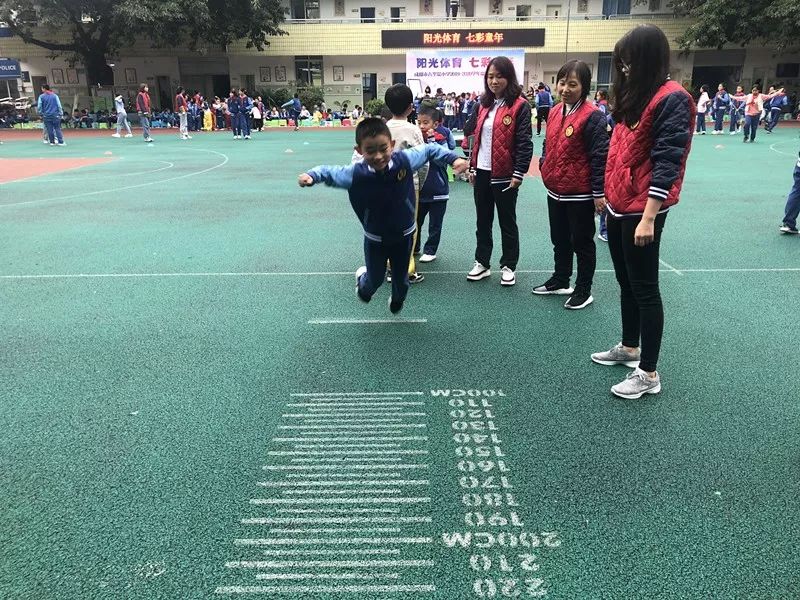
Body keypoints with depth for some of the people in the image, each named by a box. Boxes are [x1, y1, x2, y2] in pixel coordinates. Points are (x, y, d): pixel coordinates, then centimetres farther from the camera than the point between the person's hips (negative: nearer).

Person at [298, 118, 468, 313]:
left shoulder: (405, 160, -24)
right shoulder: (354, 174, -27)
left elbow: (429, 150, -5)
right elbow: (328, 172, -10)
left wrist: (453, 159, -10)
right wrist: (311, 176, -28)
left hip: (404, 234, 2)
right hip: (375, 238, -1)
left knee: (401, 278, 21)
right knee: (375, 279, 16)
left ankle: (397, 300, 57)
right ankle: (362, 279, 55)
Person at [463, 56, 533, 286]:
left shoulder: (519, 105, -9)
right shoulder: (484, 104, 11)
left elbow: (524, 143, -12)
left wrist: (519, 173, -17)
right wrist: (472, 167, 13)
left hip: (504, 174, -6)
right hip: (482, 172, 6)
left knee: (507, 221, 7)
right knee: (482, 220, 14)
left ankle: (508, 266, 19)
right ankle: (482, 262, 26)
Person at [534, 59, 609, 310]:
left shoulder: (592, 116, -16)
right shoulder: (555, 111, 6)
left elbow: (600, 156, -17)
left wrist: (599, 192, -17)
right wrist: (544, 167, 7)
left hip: (580, 194, -7)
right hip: (554, 190, 7)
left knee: (582, 242, 6)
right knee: (559, 239, 20)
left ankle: (584, 290, 19)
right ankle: (560, 281, 36)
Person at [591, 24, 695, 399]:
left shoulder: (672, 99, -13)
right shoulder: (635, 94, 14)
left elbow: (666, 162, -19)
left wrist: (648, 218, -22)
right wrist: (609, 197, 15)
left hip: (642, 211, -8)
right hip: (619, 206, 8)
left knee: (644, 289, -1)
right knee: (626, 283, 18)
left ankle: (648, 374, 9)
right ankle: (629, 348, 35)